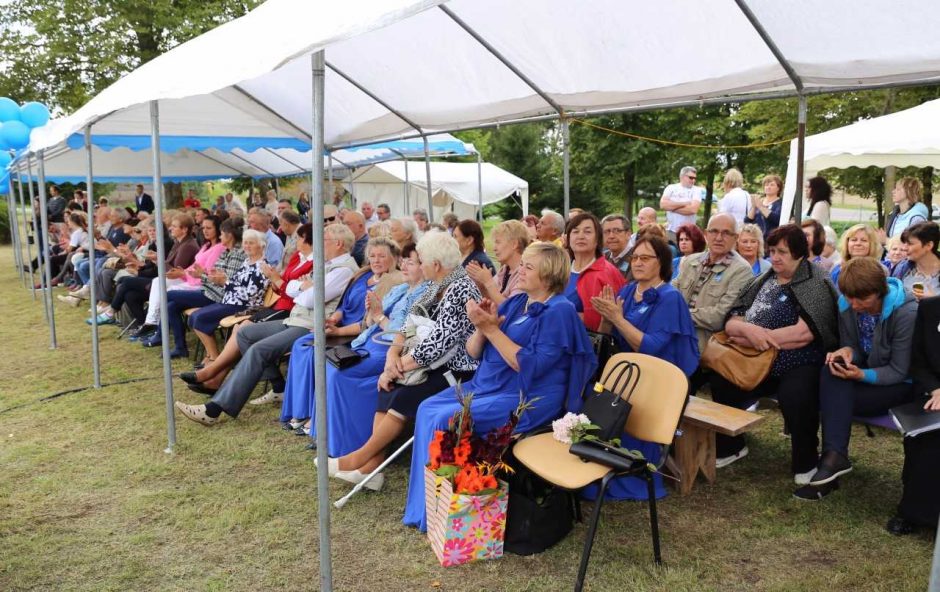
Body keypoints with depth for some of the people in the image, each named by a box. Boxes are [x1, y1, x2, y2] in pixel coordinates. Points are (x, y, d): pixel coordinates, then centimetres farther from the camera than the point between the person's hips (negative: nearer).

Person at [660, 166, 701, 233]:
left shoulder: (696, 190, 1)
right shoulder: (671, 188, 5)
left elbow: (693, 209, -15)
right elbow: (663, 204, -9)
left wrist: (671, 207, -9)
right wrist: (683, 204, -11)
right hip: (670, 230, 1)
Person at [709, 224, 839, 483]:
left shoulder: (816, 284, -5)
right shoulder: (762, 282, 12)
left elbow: (804, 333, -19)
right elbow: (731, 324, 5)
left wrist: (759, 337, -15)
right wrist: (749, 330, -18)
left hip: (799, 364, -5)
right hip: (759, 363, 6)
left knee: (794, 396, -34)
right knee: (721, 382, -16)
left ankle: (806, 463, -7)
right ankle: (730, 445, 8)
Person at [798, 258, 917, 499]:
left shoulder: (907, 313, -22)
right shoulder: (846, 306, -8)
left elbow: (899, 371, -19)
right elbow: (852, 347, 2)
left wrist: (861, 375, -36)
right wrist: (846, 351, -23)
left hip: (900, 385, -5)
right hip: (864, 372, 5)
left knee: (833, 399, -28)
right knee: (831, 371, -29)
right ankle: (834, 455, -35)